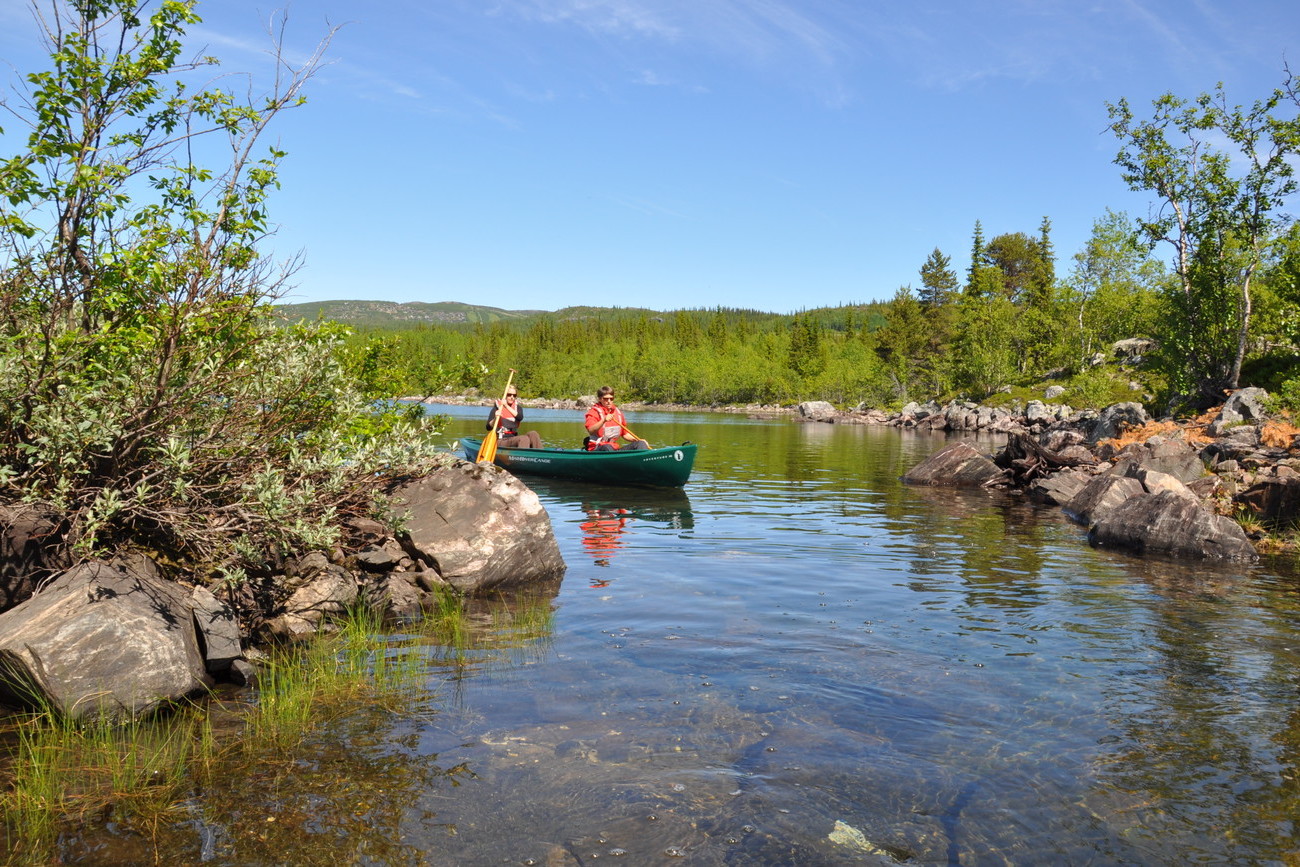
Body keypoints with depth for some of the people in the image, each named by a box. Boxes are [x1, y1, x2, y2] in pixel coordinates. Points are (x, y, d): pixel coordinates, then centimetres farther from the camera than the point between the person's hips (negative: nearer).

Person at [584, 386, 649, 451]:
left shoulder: (618, 412, 16)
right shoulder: (594, 412, -4)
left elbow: (624, 434, 26)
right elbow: (591, 431, -23)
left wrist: (638, 440, 10)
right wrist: (603, 421, -39)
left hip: (615, 449, 7)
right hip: (596, 450, -7)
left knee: (641, 444, -8)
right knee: (607, 447, -40)